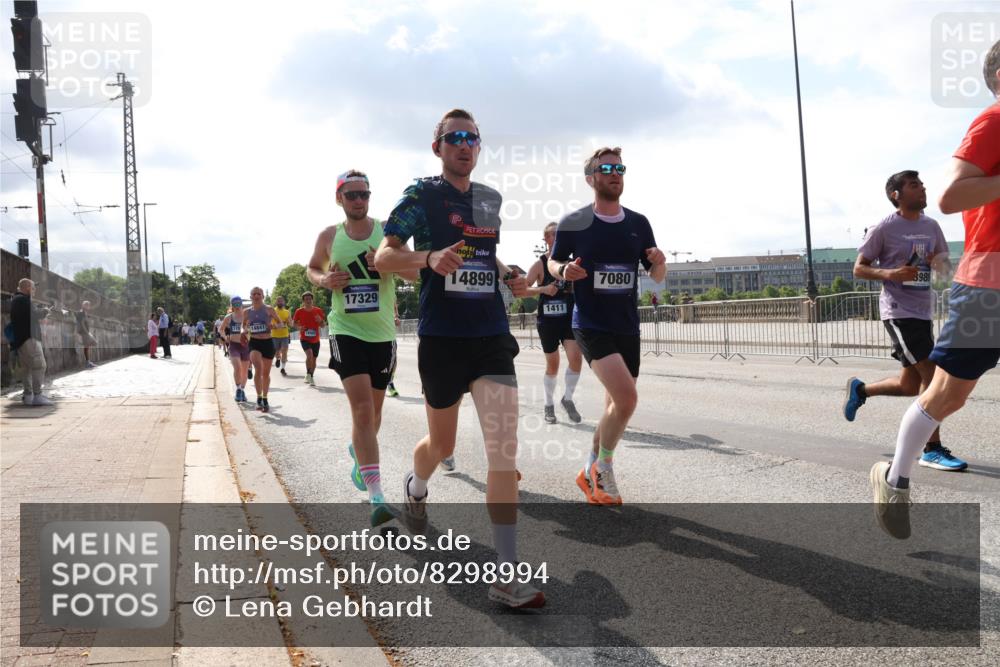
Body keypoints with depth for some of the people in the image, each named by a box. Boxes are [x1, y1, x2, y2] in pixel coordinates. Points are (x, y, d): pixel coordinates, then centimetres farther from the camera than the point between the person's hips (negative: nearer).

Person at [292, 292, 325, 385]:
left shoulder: (318, 311, -1)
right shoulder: (299, 311, -5)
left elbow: (322, 325, 5)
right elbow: (294, 323, 6)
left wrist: (320, 320, -17)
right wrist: (299, 327, -15)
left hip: (315, 339, 3)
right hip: (304, 338, -3)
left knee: (314, 358, 11)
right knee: (309, 354, -27)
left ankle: (311, 377, 30)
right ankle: (308, 374, -11)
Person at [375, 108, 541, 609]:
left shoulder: (490, 199, 13)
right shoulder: (422, 195, -2)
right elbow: (383, 257, -9)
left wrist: (507, 275, 7)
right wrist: (430, 257, -28)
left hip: (492, 336, 3)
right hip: (442, 338, -3)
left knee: (504, 449, -9)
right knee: (442, 444, 14)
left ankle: (507, 576, -6)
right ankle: (415, 488, 52)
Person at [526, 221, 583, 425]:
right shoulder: (540, 264, -6)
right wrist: (543, 289, -24)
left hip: (569, 317, 3)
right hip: (547, 319, -2)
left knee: (576, 357, -13)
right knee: (552, 364, 5)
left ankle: (567, 398, 9)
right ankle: (549, 405, 23)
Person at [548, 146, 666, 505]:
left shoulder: (639, 223, 6)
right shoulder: (573, 222, -5)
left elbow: (657, 277, 11)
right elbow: (553, 262, 8)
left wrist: (659, 262, -12)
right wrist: (564, 270, -15)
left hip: (627, 327, 5)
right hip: (591, 325, -5)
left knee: (616, 404, 11)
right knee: (626, 397, -20)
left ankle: (592, 472, 32)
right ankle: (604, 466, 5)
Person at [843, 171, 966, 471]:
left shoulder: (931, 226, 11)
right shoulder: (883, 229, -7)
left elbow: (945, 264, 20)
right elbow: (859, 268, -4)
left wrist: (940, 262, -5)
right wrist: (889, 273, -22)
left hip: (924, 312, 7)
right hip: (899, 311, -7)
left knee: (910, 386, 9)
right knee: (932, 375, -14)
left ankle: (859, 389, 35)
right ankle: (932, 449, -6)